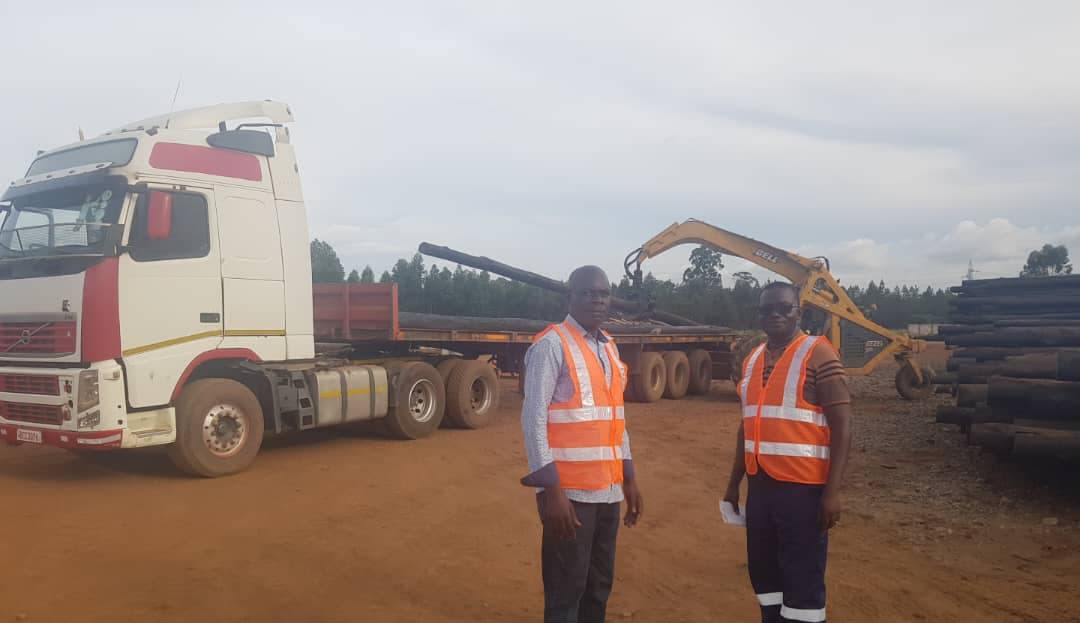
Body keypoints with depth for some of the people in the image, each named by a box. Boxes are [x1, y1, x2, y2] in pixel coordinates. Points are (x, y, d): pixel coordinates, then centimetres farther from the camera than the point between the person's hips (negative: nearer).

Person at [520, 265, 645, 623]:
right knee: (566, 589, 2)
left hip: (607, 489, 7)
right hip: (570, 491, -7)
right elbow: (533, 419, -15)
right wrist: (551, 489, -20)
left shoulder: (609, 348, 13)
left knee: (600, 585, 16)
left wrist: (628, 478, 16)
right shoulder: (552, 345, -10)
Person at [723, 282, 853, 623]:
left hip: (803, 487, -6)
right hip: (760, 484, 7)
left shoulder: (818, 354, -8)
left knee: (803, 582, 1)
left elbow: (842, 425, -12)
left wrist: (832, 491, -17)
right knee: (763, 572, 15)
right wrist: (734, 482, 18)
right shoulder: (752, 361, 12)